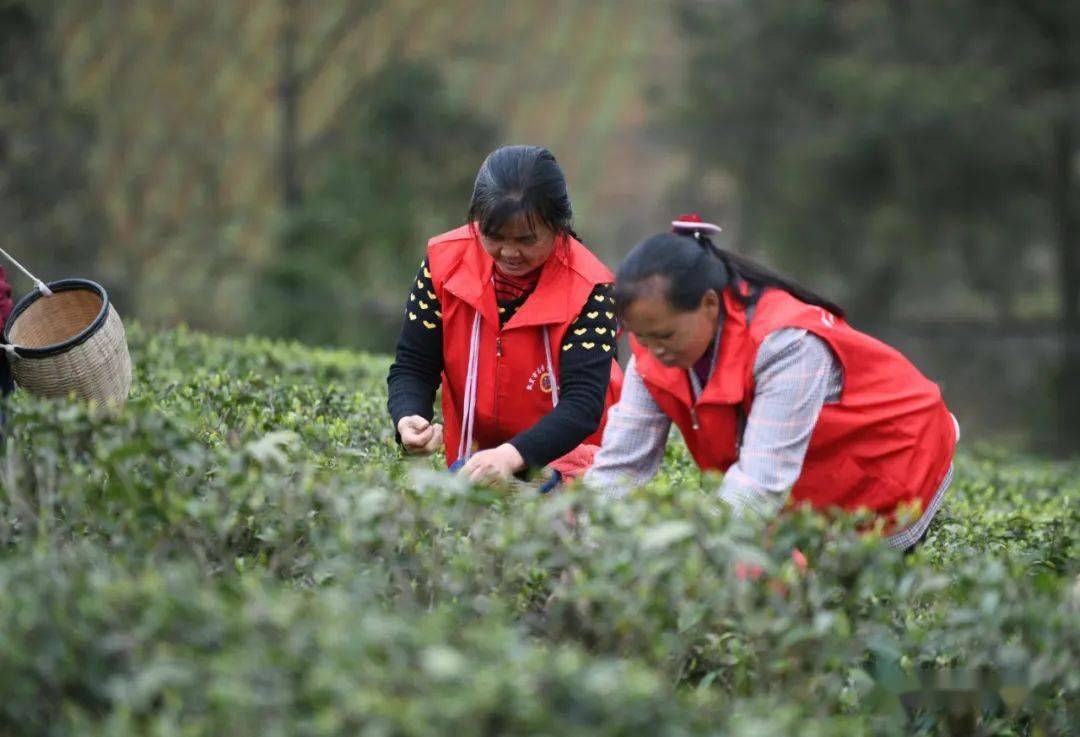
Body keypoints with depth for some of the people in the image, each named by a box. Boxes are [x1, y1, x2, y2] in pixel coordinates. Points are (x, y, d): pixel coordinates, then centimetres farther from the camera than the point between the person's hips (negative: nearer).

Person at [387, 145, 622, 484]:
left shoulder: (587, 290, -18)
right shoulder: (445, 262, -9)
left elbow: (583, 403, -25)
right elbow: (412, 366, -4)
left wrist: (512, 455, -42)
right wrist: (408, 420, -27)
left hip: (567, 460, -3)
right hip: (474, 461, 3)